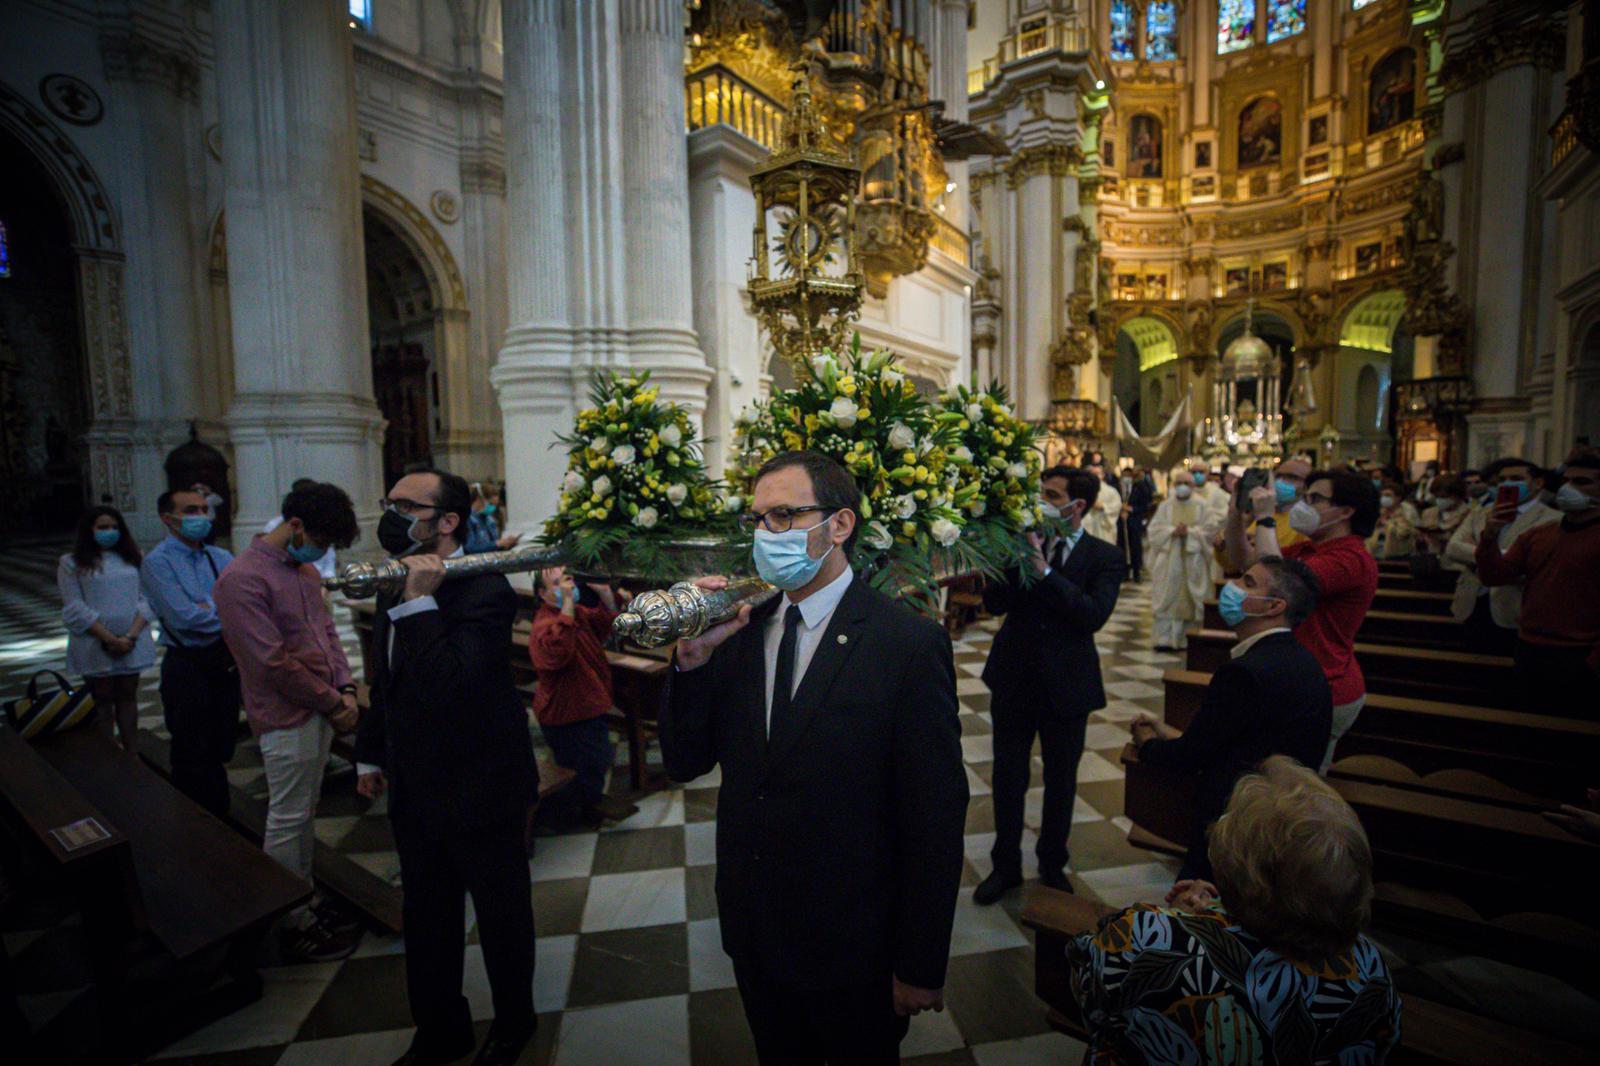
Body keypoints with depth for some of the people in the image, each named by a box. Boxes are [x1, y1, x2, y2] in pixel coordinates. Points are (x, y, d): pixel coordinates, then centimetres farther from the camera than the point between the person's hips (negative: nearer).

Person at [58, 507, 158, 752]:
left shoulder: (134, 559, 8)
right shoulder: (71, 563, 0)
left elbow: (147, 599, 2)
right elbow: (75, 609, -6)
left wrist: (131, 635, -11)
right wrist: (110, 639, -14)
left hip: (133, 643, 2)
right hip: (95, 646, -2)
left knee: (128, 696, 8)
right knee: (102, 700, 5)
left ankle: (132, 753, 13)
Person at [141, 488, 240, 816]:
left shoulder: (222, 557, 6)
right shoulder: (157, 562, -11)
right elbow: (183, 617, -21)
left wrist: (207, 609, -18)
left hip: (226, 663, 5)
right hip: (188, 669, -5)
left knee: (221, 750, 19)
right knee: (193, 758, 8)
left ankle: (220, 820, 36)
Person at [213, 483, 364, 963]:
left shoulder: (305, 570, 9)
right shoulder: (242, 579, -18)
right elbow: (274, 663, -20)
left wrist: (346, 688, 0)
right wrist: (334, 703, -12)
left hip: (320, 711, 8)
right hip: (287, 719, -8)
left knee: (305, 813, 18)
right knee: (287, 822, 5)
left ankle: (306, 902, 32)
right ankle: (292, 925, 19)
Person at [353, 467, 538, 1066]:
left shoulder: (483, 590, -24)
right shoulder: (396, 587, 4)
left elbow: (449, 687, -35)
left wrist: (421, 602, -33)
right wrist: (371, 751, 21)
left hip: (480, 790, -8)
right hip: (415, 788, 8)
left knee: (501, 913, 15)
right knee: (426, 916, 24)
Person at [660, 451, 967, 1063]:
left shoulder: (910, 645, -21)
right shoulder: (741, 630, -4)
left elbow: (935, 821, -16)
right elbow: (684, 763, -3)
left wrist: (921, 968, -10)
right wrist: (693, 660, -19)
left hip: (854, 950, -4)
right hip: (753, 938, 5)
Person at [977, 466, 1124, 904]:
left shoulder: (1104, 557, -6)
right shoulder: (1023, 540, -2)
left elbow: (1094, 615, -21)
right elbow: (994, 604, -7)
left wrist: (1045, 571, -26)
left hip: (1067, 683, -1)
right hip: (1013, 678, 1)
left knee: (1061, 781, 17)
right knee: (1008, 777, 13)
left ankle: (1052, 864, 39)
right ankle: (1006, 865, 33)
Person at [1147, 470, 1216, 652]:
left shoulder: (1202, 506, 5)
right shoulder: (1165, 505, 7)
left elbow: (1208, 531, -2)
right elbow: (1155, 529, 1)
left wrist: (1189, 531, -16)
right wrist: (1172, 531, -15)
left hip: (1192, 561, -1)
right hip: (1168, 560, 1)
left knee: (1189, 600, 1)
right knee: (1166, 598, -3)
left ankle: (1187, 638, 9)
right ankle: (1165, 639, -2)